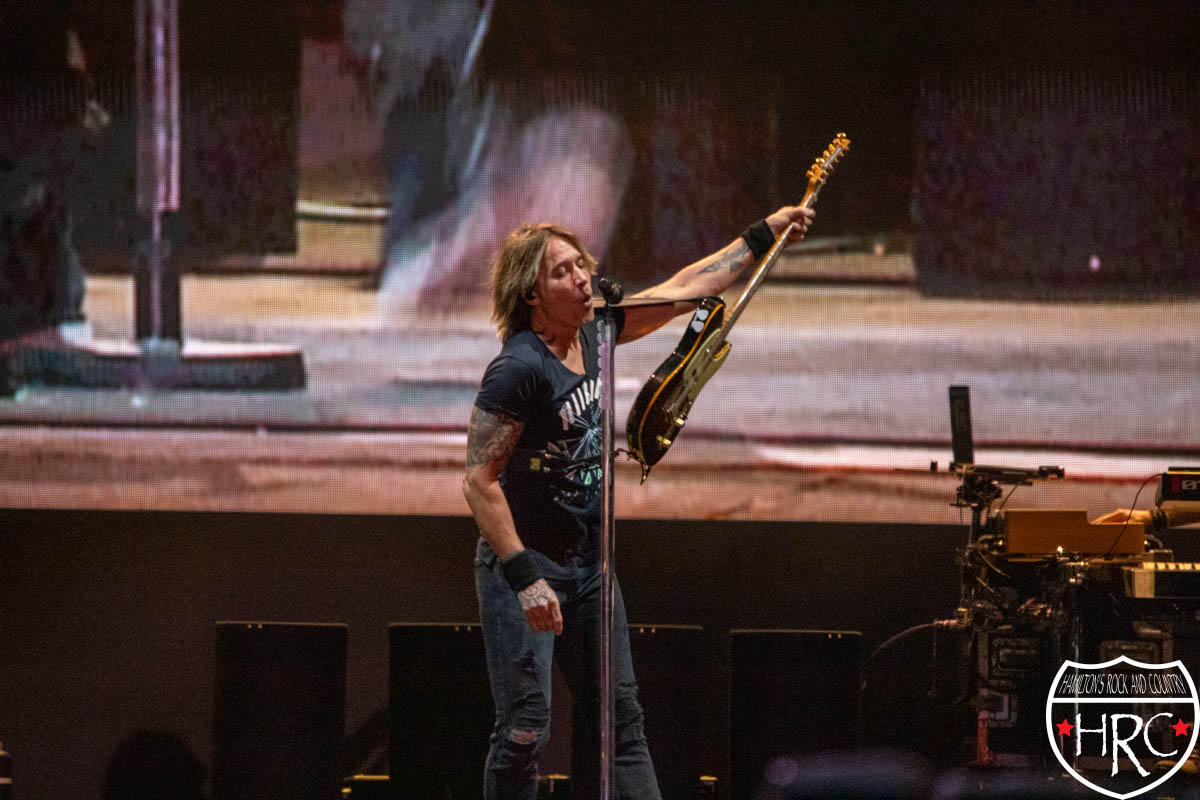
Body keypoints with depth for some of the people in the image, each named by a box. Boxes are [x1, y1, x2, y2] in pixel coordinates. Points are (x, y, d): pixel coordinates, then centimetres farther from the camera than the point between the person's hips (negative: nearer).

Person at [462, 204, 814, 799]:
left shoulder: (591, 334, 1)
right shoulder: (518, 369, -22)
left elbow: (681, 290, 15)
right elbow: (479, 482, -23)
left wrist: (764, 236, 19)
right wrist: (524, 576, -27)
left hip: (588, 562, 8)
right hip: (523, 566, -8)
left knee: (616, 715, 11)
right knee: (525, 728, -10)